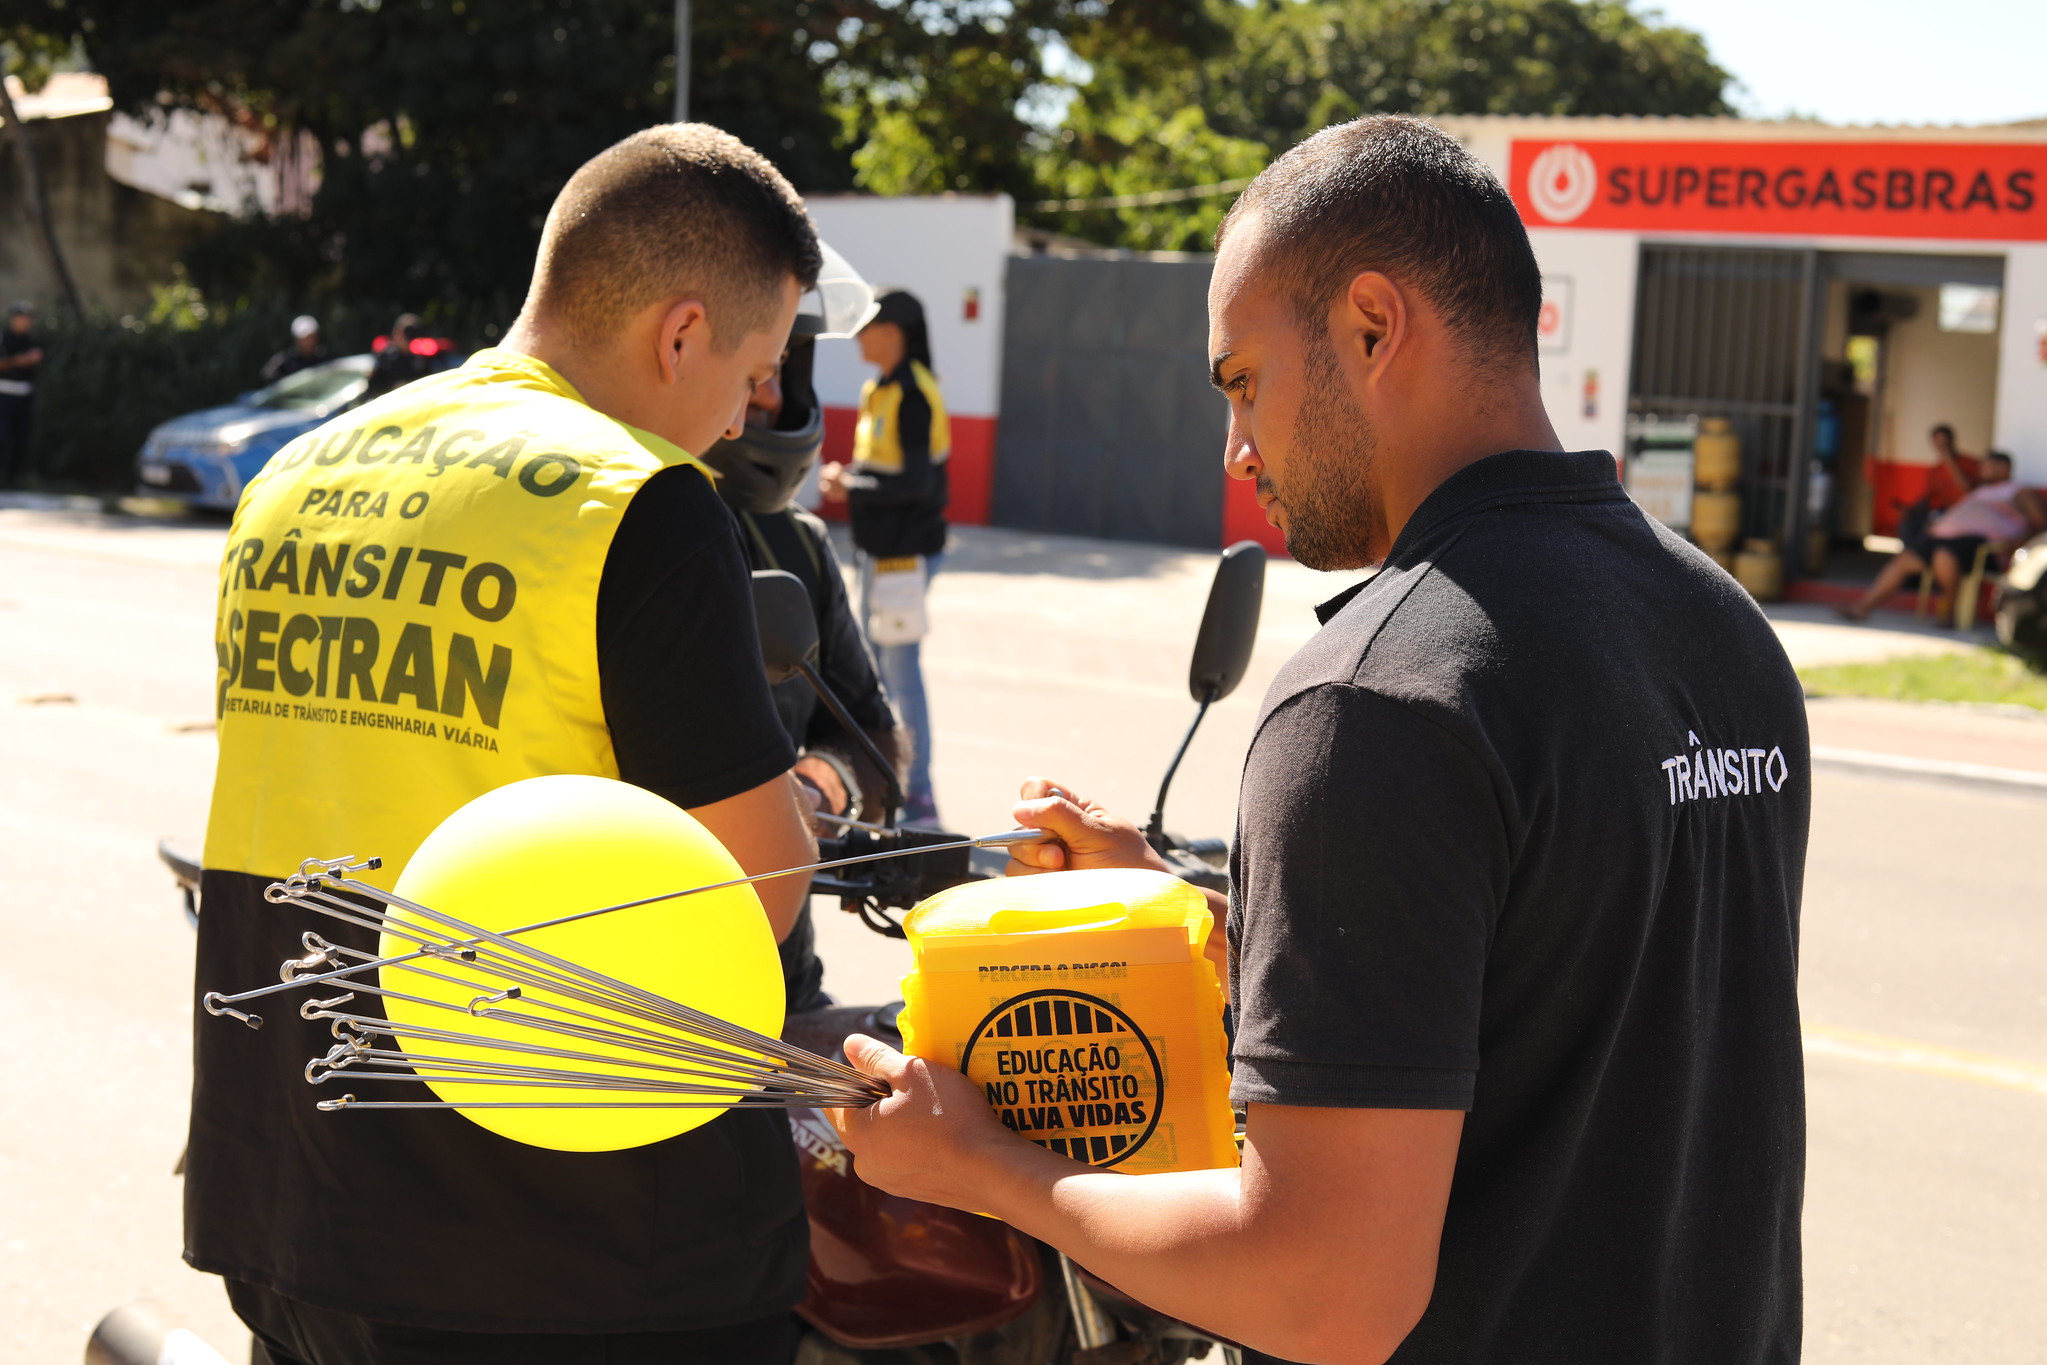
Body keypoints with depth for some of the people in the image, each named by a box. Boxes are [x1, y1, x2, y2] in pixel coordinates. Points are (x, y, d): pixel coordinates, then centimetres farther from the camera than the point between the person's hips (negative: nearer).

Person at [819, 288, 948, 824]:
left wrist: (851, 485, -15)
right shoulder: (879, 391, 13)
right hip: (880, 549, 10)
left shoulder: (913, 395, -17)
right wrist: (847, 478, 2)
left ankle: (919, 797, -1)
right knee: (878, 662, 17)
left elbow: (916, 481, -23)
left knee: (901, 665, -7)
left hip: (906, 553, -10)